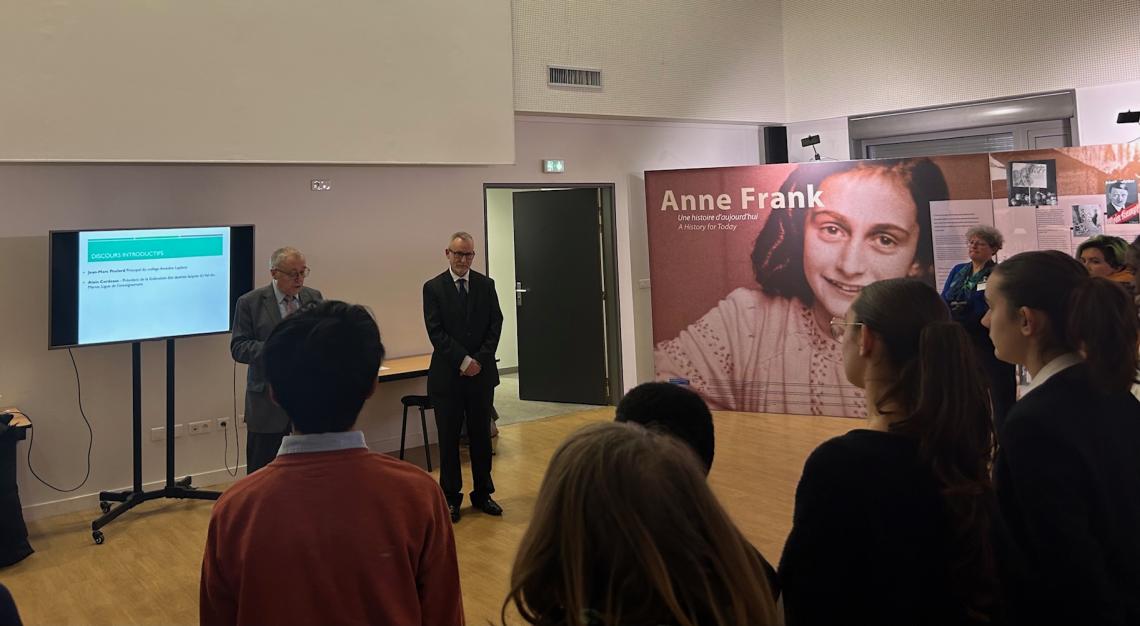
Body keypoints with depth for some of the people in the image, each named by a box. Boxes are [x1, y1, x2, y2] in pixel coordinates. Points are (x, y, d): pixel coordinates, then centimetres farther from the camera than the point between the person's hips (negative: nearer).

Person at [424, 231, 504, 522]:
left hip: (481, 373, 2)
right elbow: (436, 331, -9)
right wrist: (463, 361, -15)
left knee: (481, 436, 9)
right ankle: (451, 497, 16)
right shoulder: (433, 287, -2)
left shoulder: (486, 285, 6)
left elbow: (496, 324, 2)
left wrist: (479, 359, -10)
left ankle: (482, 493, 21)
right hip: (447, 375, -2)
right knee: (449, 438, 5)